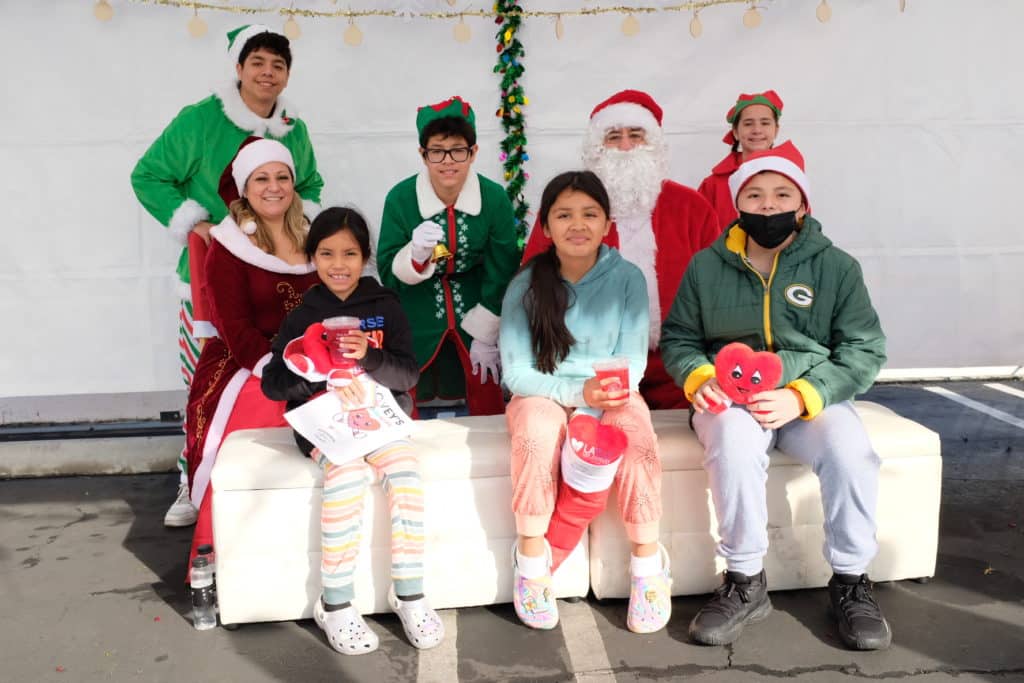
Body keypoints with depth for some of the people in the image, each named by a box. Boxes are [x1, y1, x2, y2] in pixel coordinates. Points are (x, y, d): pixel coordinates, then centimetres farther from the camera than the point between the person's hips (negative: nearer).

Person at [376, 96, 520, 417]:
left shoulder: (494, 198, -13)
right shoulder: (400, 198, -15)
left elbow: (502, 275, -5)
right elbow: (387, 273, -10)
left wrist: (485, 336, -3)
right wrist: (415, 255, -31)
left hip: (476, 317, 1)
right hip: (417, 326, -1)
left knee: (486, 409, 10)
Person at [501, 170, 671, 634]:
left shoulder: (627, 278, -6)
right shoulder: (526, 286, -8)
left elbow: (632, 362, -8)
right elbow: (516, 372, -10)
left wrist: (598, 402, -26)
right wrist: (578, 392, -25)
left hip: (609, 395, 1)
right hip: (542, 393, 0)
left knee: (637, 436, -30)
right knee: (537, 431, -33)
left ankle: (648, 563, -11)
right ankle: (531, 558, -13)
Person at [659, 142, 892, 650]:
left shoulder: (836, 266, 3)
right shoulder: (707, 266, 6)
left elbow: (865, 350, 0)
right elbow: (677, 338, 12)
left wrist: (802, 396, -17)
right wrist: (698, 378, -11)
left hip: (812, 396, 1)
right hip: (730, 397, 0)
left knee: (850, 450, -31)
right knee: (734, 438, -35)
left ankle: (850, 582, -6)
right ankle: (745, 584, -17)